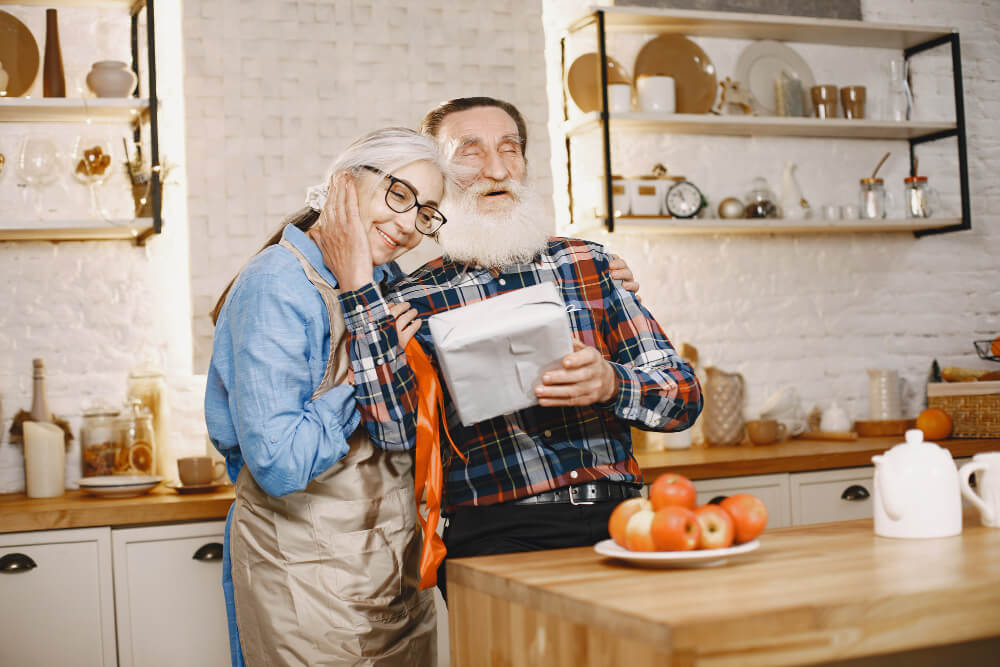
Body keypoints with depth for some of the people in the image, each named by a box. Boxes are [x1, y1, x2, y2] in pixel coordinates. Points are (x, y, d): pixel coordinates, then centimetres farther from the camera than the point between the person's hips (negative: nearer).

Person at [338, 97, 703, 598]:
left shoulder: (589, 265, 14)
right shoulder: (409, 302, 7)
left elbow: (686, 395, 9)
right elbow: (393, 429, -11)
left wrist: (611, 384, -13)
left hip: (614, 517, 4)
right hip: (494, 534, -3)